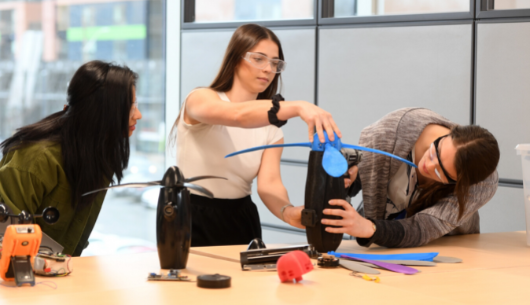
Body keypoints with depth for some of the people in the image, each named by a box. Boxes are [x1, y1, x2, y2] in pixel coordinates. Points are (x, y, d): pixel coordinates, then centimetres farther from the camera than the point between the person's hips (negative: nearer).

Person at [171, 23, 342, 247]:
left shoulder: (271, 129, 7)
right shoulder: (200, 99, -7)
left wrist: (288, 212, -32)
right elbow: (237, 115, -30)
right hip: (192, 222, -4)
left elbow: (268, 183, -11)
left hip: (242, 223, 4)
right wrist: (298, 107, -43)